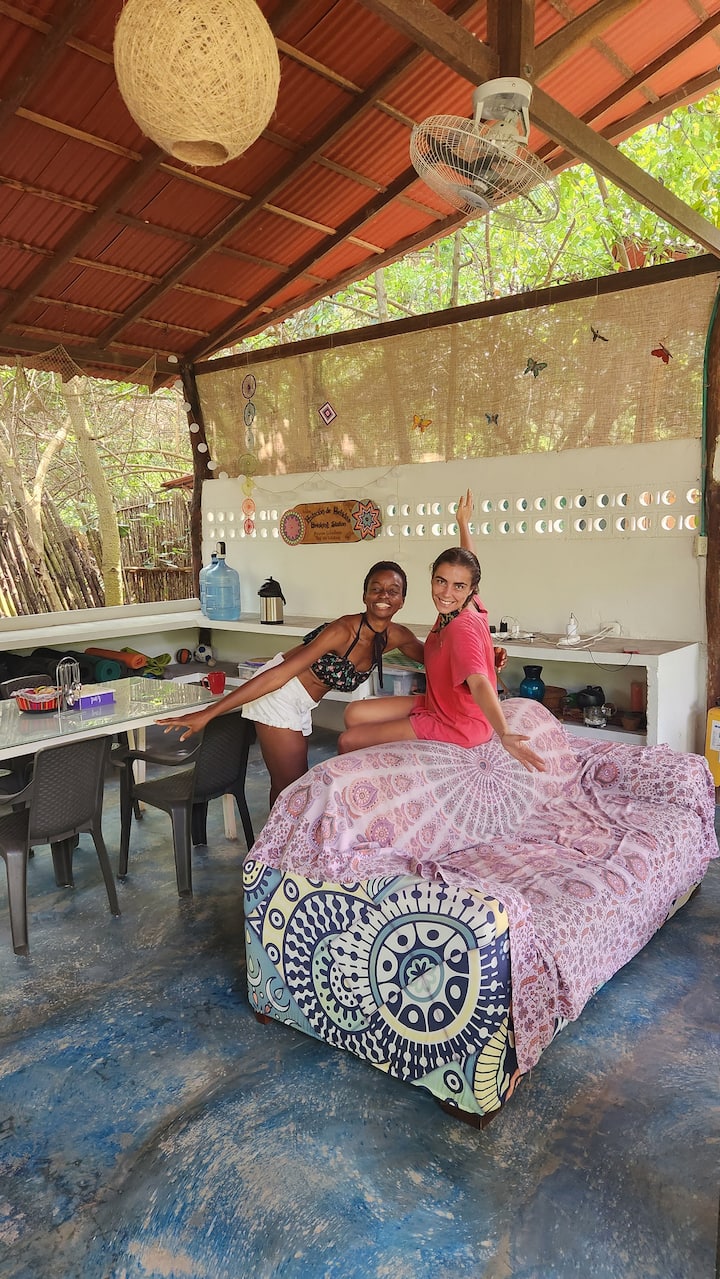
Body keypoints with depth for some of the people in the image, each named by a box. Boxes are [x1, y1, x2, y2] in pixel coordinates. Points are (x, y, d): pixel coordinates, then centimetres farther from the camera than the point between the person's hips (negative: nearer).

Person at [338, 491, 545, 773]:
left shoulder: (463, 628, -29)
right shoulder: (468, 606, -6)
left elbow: (479, 683, -45)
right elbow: (467, 563, 15)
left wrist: (504, 734, -59)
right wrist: (463, 523, 27)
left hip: (457, 725, -9)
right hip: (436, 705, 9)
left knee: (348, 742, -7)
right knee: (354, 713, 9)